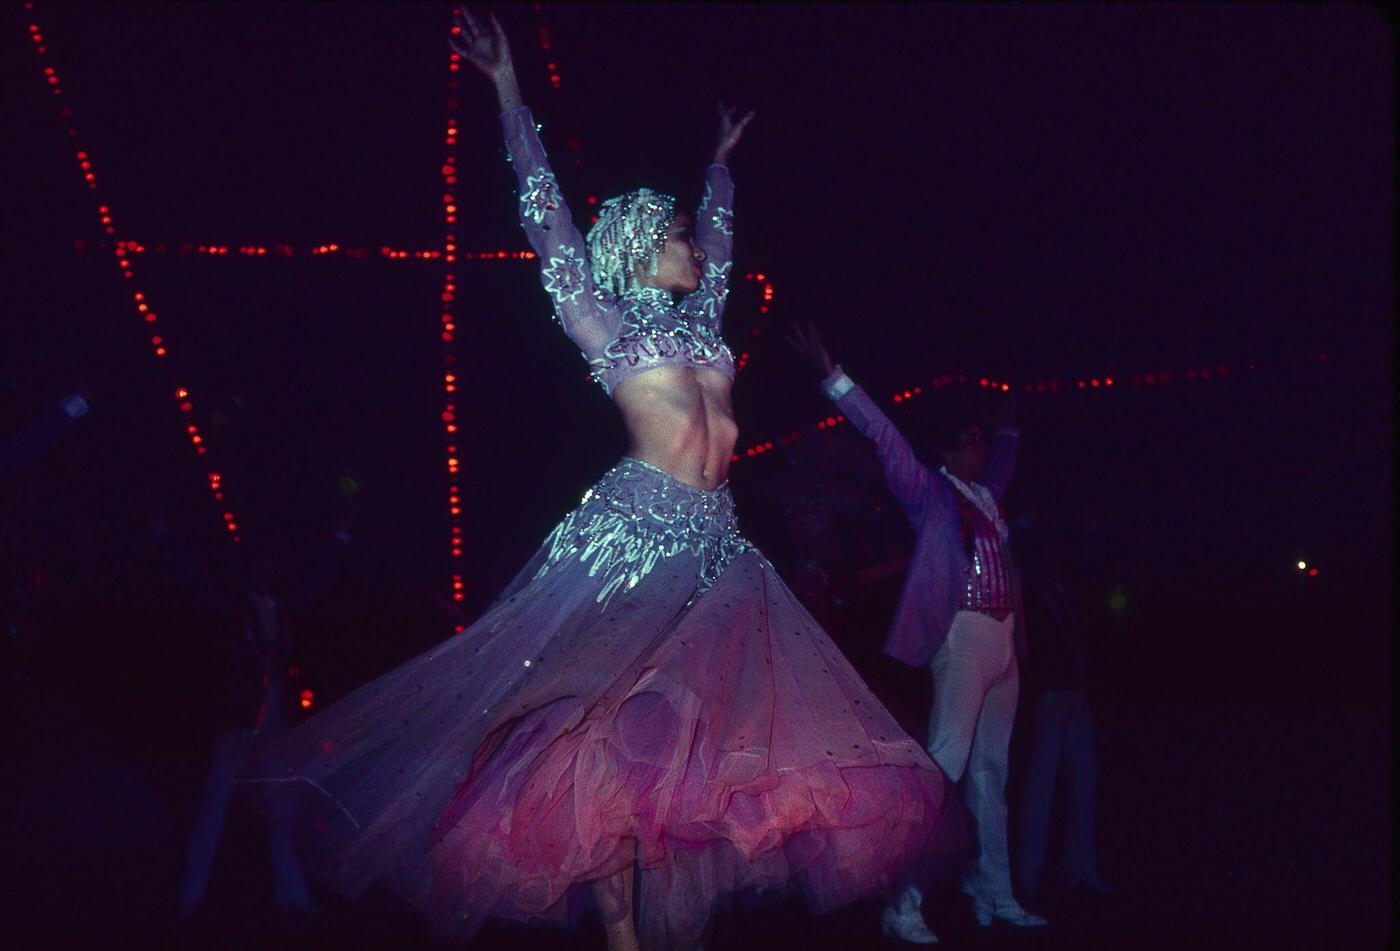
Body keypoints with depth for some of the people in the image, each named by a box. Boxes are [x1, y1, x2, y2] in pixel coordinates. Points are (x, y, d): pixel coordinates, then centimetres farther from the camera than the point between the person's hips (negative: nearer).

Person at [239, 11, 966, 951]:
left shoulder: (698, 319, 21)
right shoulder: (605, 321, 5)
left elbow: (721, 235, 38)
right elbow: (546, 215, 2)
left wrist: (722, 161, 49)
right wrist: (511, 95, 3)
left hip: (714, 551, 7)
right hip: (635, 533, -7)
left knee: (689, 741, 2)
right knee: (620, 731, -7)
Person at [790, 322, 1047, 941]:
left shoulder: (985, 495, 18)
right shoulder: (931, 492, 0)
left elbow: (1001, 464, 41)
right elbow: (885, 438, -8)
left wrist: (1009, 426, 51)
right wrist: (832, 377, -15)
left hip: (1002, 641, 8)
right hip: (964, 635, -8)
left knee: (991, 774, 12)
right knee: (943, 768, -14)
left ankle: (995, 895, 19)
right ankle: (904, 905, -14)